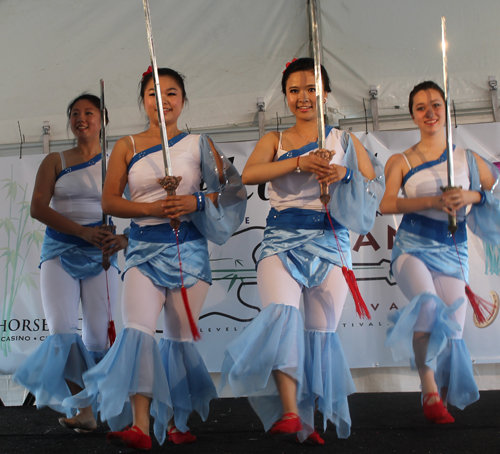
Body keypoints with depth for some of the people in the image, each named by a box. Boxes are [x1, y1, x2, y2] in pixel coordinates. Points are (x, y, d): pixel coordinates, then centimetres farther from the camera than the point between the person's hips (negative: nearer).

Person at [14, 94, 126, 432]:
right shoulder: (55, 162, 10)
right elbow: (38, 207, -3)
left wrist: (123, 239, -17)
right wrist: (83, 231, -17)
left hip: (101, 255, 0)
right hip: (60, 251, 0)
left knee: (99, 339, -4)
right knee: (63, 333, -13)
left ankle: (88, 406, 13)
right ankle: (82, 407, -4)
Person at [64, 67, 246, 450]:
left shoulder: (198, 144, 7)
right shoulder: (127, 146, 8)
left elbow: (232, 190, 5)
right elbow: (109, 201, 4)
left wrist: (197, 202, -13)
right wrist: (153, 208, -11)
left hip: (189, 248, 0)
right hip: (144, 248, 0)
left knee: (180, 336, 5)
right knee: (139, 329, -17)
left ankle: (176, 422, 18)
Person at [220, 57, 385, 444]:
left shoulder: (345, 142, 14)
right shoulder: (274, 140, 14)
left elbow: (376, 186, 7)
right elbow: (249, 174, -6)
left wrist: (345, 174, -12)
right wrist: (300, 163, -18)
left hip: (330, 242, 1)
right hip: (282, 239, -1)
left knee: (322, 333, -1)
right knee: (283, 313, -25)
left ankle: (309, 421, 10)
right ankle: (289, 414, -26)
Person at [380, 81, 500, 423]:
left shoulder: (468, 159, 12)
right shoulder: (401, 162, 5)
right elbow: (386, 205, -9)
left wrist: (471, 196, -10)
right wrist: (433, 201, -21)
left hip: (453, 253, 3)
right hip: (413, 248, -2)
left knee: (453, 331, -3)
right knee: (428, 305, -30)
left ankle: (441, 404, 17)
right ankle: (429, 390, -18)